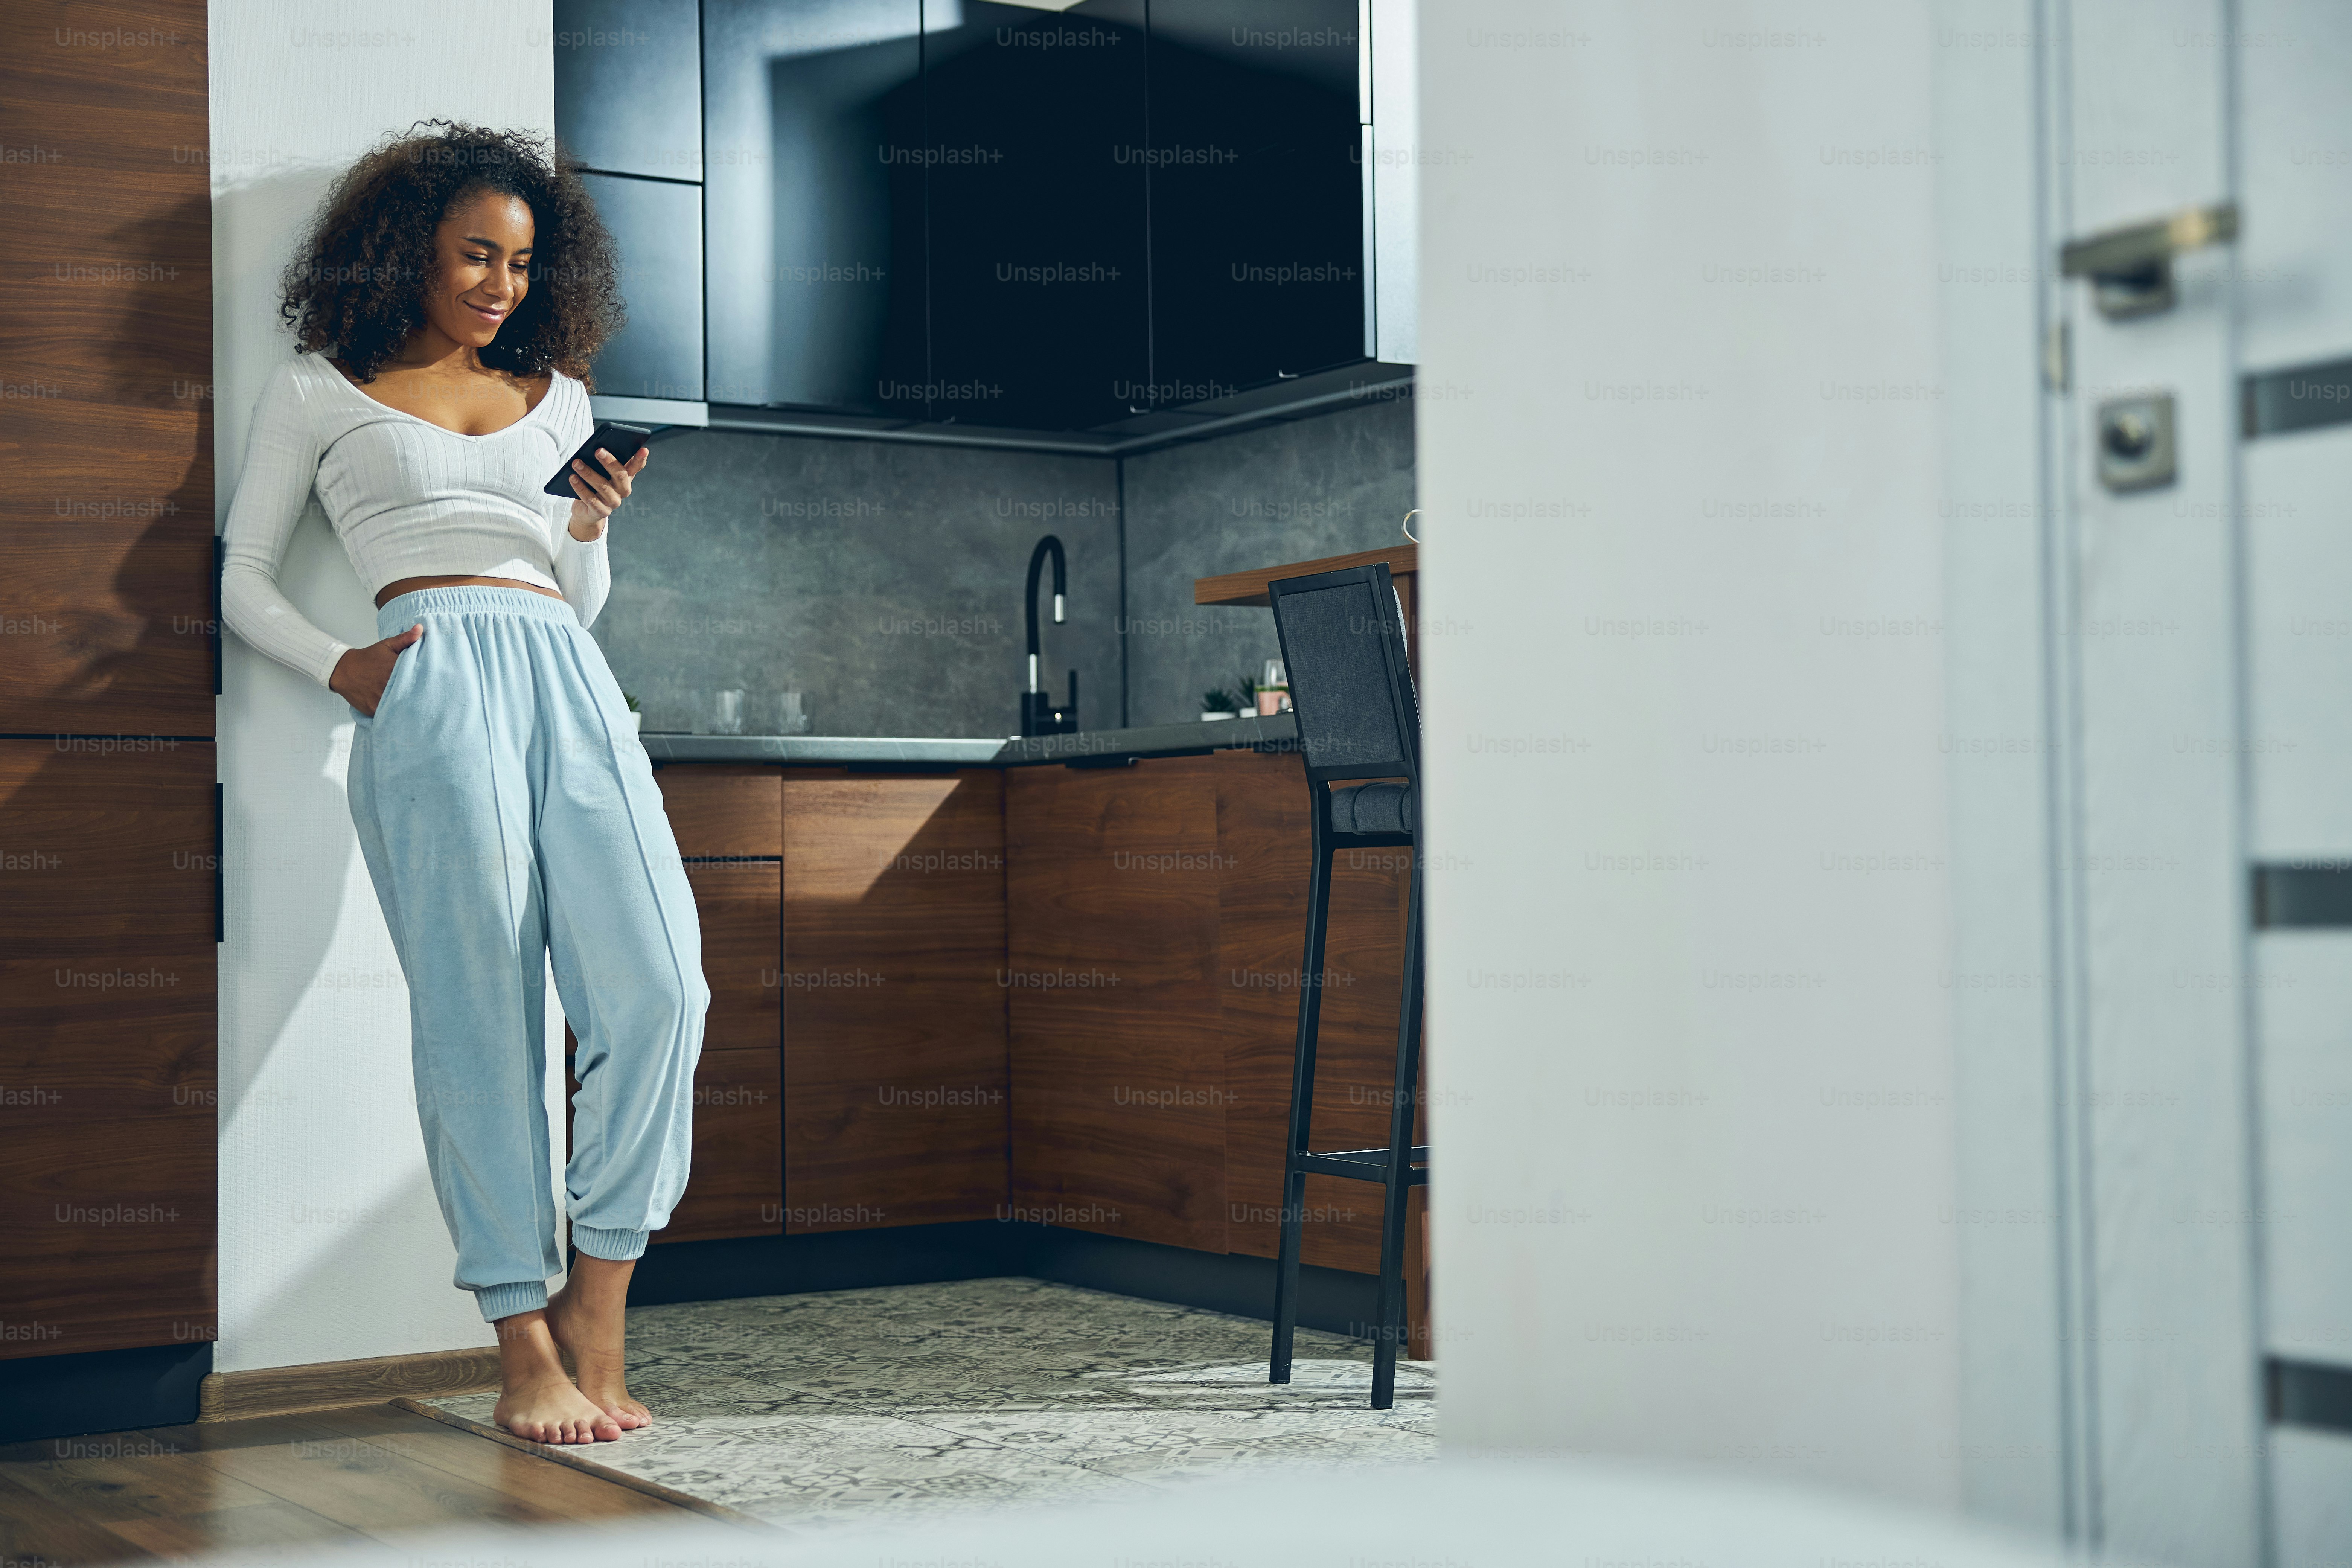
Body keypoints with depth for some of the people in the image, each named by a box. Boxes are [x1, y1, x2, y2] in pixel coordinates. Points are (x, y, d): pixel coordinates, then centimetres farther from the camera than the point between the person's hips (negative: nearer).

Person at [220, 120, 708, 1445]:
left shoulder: (558, 397, 26)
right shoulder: (320, 390, 16)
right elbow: (246, 579, 15)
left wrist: (591, 531, 6)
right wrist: (340, 667, -3)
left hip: (568, 676, 4)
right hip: (434, 676, -4)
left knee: (658, 979, -14)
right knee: (480, 999, -10)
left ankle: (597, 1304, -4)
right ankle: (526, 1344, -6)